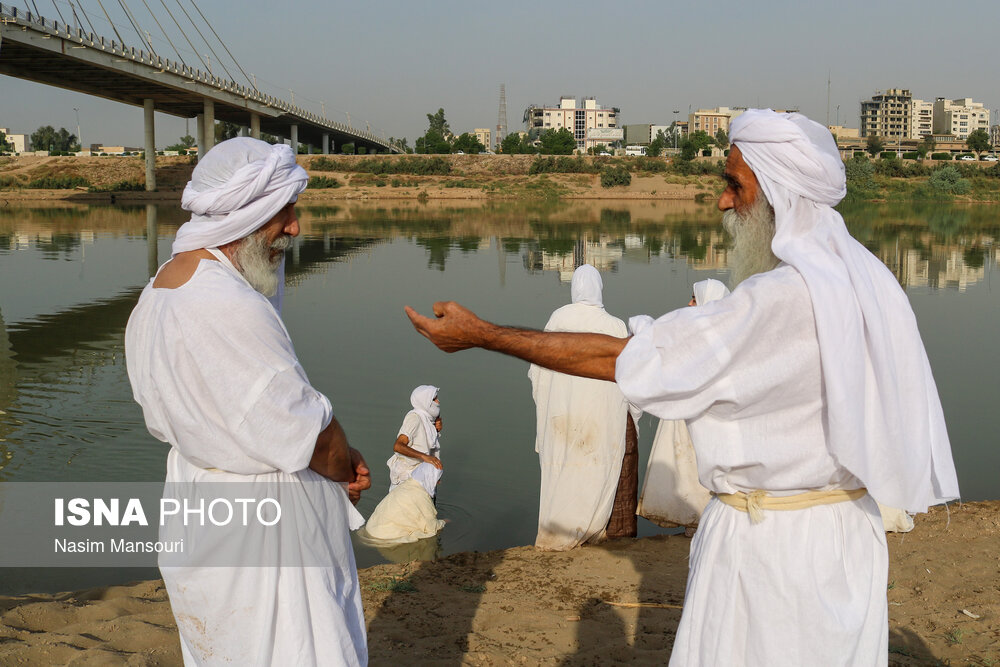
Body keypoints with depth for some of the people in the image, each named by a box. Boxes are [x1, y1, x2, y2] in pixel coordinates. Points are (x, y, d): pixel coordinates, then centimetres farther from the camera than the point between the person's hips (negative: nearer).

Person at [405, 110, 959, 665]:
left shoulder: (784, 298, -25)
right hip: (846, 530, 9)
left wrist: (481, 334, -16)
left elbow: (620, 359, -22)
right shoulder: (866, 276, 3)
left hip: (771, 543, -9)